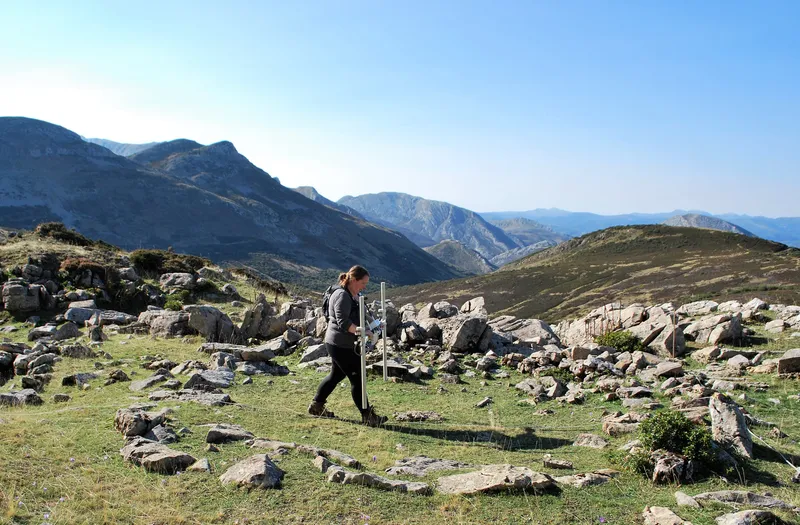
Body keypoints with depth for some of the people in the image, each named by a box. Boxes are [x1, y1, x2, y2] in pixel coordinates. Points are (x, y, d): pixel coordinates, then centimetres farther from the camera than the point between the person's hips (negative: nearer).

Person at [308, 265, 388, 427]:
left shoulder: (354, 295, 14)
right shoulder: (342, 295, -18)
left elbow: (358, 317, 24)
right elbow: (343, 321, -27)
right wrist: (359, 330, -39)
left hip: (343, 345, 11)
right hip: (340, 345, -11)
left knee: (336, 375, 20)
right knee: (357, 378, -6)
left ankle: (316, 406, 33)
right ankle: (367, 416, 0)